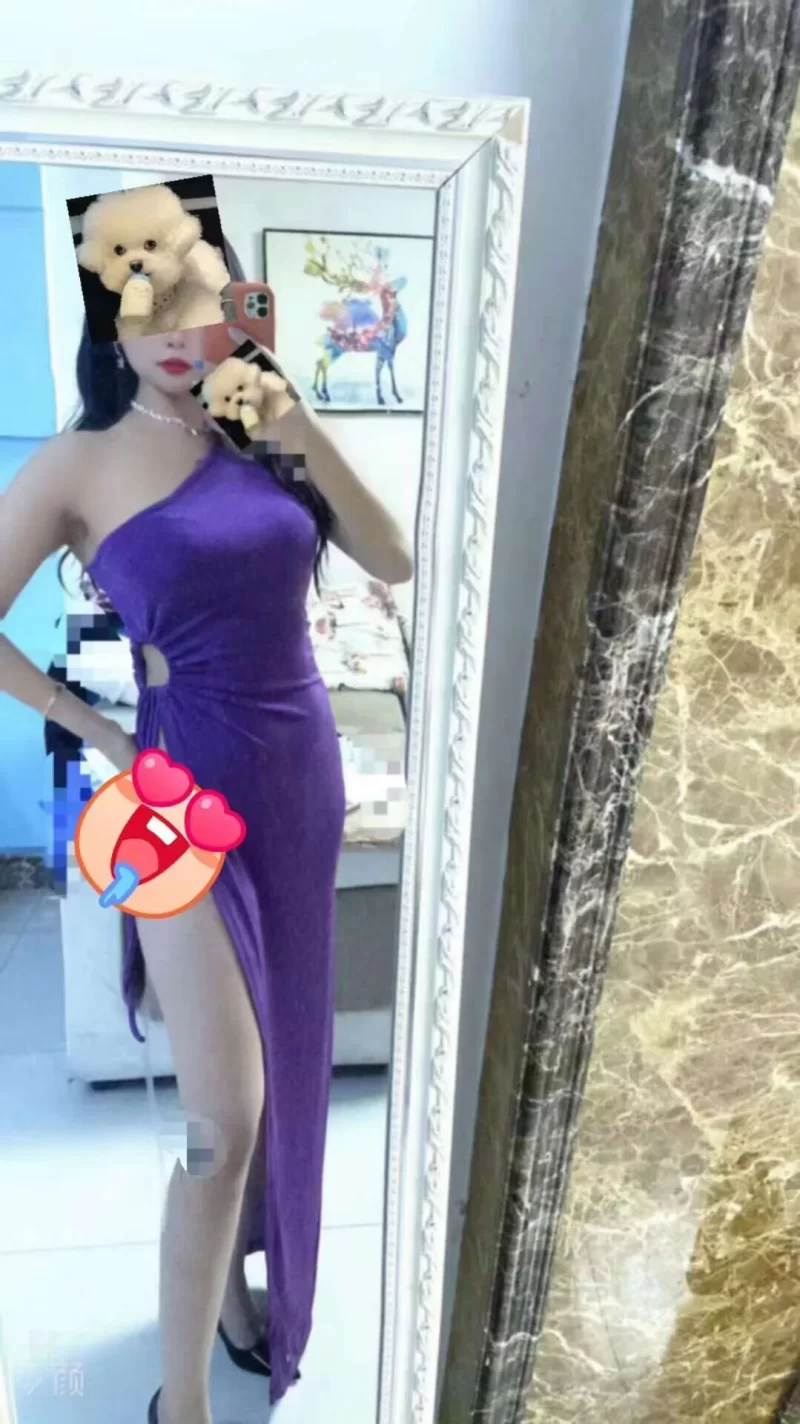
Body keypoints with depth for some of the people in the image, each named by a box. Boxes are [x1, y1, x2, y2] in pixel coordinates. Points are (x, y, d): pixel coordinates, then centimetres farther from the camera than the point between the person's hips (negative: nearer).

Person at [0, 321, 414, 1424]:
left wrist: (315, 444, -7)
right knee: (222, 1114, -3)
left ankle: (231, 1278, 44)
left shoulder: (267, 438, 7)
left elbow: (396, 563, 4)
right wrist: (102, 735, -5)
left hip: (301, 774, 5)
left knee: (279, 1064, 18)